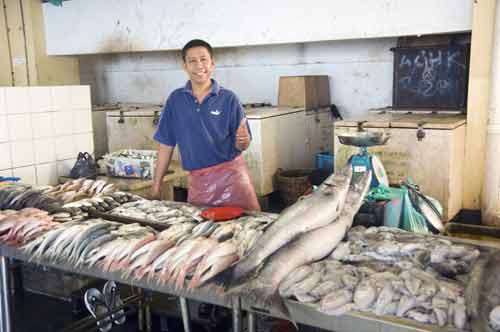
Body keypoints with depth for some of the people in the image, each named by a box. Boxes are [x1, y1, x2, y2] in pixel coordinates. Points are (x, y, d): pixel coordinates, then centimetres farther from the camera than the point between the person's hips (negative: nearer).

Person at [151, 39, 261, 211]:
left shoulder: (228, 99, -1)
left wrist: (243, 140, -22)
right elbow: (166, 145, 8)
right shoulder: (175, 99, 5)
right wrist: (156, 185, 5)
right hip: (198, 179, 2)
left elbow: (241, 146, 1)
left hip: (231, 173, -1)